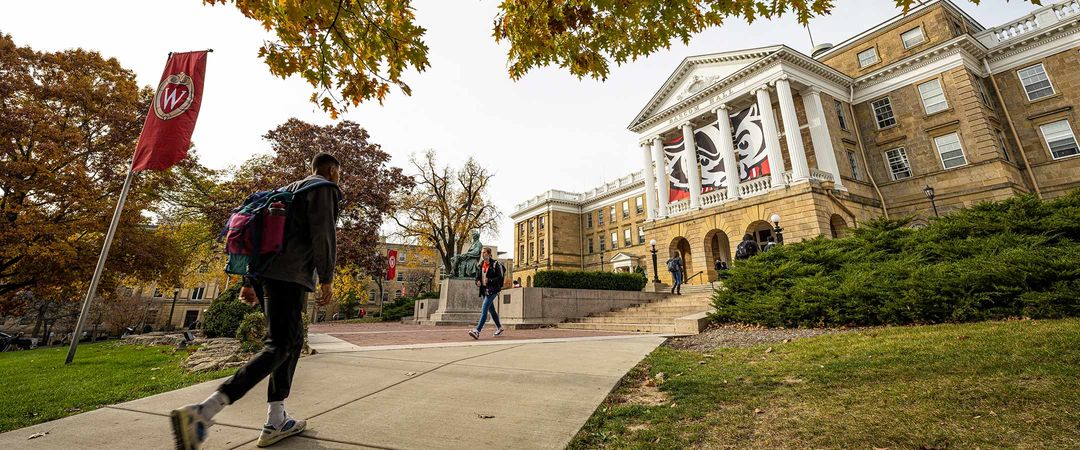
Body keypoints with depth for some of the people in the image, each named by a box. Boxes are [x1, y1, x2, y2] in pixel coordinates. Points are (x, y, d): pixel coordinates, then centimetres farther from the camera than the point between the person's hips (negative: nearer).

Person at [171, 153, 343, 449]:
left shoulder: (288, 190, 28)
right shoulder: (325, 189, 1)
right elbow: (323, 233, -13)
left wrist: (249, 281, 23)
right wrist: (326, 278, -12)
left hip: (267, 272, 9)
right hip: (289, 274, -9)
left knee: (293, 341, 12)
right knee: (279, 346, -10)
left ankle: (276, 422, 13)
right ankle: (202, 413, -21)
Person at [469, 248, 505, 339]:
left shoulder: (495, 264, -9)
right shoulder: (480, 265, 11)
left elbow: (500, 278, -12)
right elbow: (477, 277, 19)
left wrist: (489, 280, -22)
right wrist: (477, 282, -2)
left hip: (492, 290, -7)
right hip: (484, 290, 7)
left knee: (484, 310, -15)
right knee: (491, 310, 17)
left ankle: (477, 331, -19)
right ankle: (499, 328, 33)